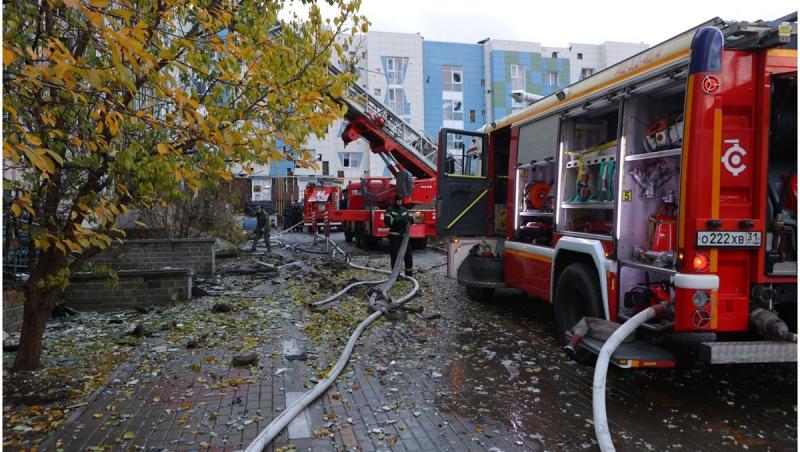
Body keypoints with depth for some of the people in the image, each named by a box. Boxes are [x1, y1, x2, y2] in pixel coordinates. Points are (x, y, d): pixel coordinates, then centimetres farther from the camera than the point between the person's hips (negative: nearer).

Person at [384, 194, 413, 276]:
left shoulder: (404, 210, 16)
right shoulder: (390, 210, -1)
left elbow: (411, 219, 14)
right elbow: (387, 221, -16)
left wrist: (410, 219, -12)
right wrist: (400, 220, -26)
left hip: (404, 236, 4)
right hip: (394, 236, -4)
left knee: (408, 255, 3)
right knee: (395, 256, 0)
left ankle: (409, 273, 14)